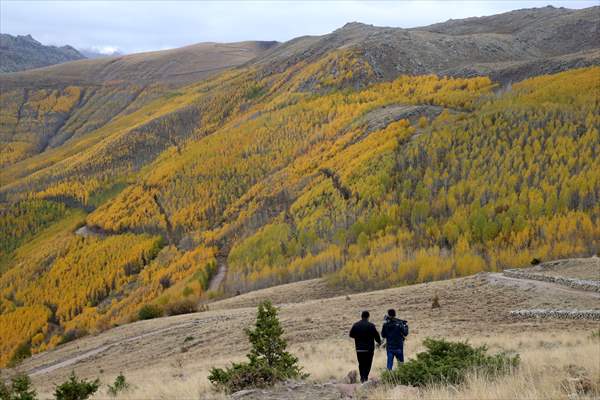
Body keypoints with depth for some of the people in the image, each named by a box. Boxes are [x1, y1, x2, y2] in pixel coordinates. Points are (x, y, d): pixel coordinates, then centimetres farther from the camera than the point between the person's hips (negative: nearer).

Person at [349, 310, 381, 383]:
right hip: (369, 348, -4)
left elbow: (351, 335, 10)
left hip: (359, 349, 4)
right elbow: (376, 335, -7)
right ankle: (365, 377, -8)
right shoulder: (371, 325, -10)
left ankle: (362, 377, 9)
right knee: (368, 364, 2)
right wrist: (379, 342, 13)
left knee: (361, 364, 13)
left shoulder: (355, 325, 2)